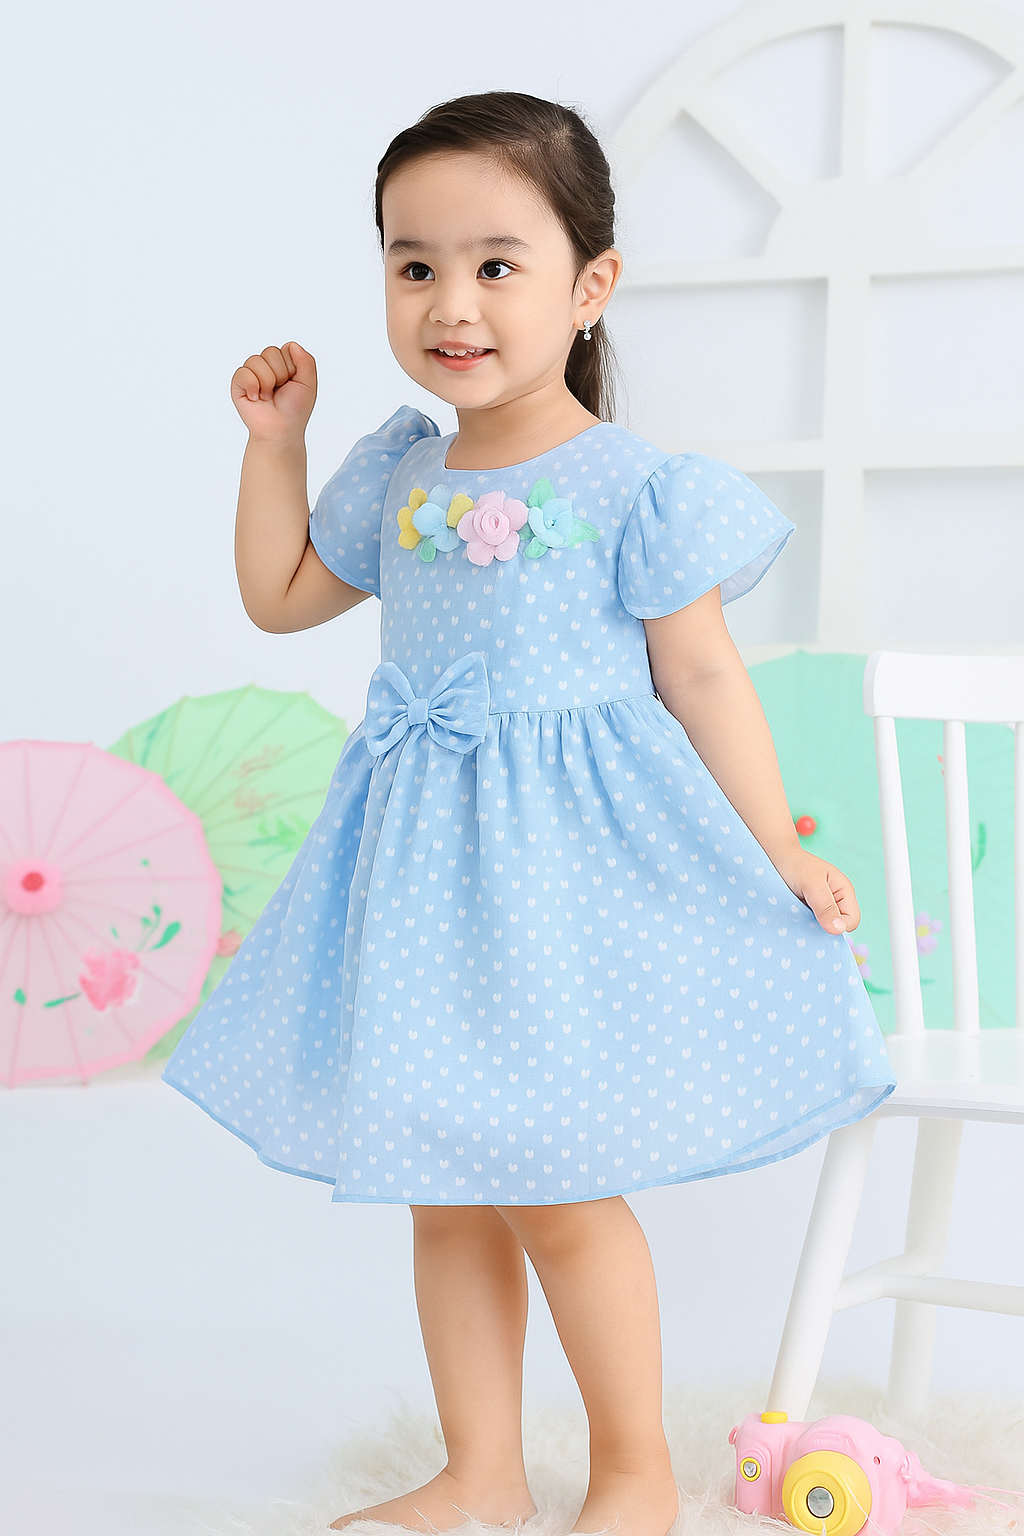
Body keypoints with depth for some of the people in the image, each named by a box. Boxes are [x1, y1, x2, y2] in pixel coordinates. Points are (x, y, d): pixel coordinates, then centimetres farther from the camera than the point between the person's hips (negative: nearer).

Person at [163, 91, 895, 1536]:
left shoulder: (632, 489, -10)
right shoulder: (399, 473, 7)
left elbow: (703, 678, -6)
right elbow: (281, 597, 21)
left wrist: (781, 857, -8)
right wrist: (274, 439, 11)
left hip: (572, 859, -6)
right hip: (426, 866, 6)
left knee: (552, 1187, -4)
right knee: (444, 1190, 11)